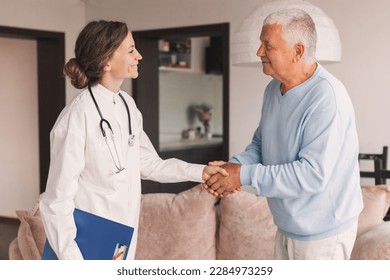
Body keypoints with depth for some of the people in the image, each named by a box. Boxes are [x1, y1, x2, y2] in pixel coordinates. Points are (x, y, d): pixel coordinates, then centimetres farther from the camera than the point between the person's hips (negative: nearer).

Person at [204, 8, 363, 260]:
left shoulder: (326, 97, -25)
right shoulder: (274, 89, 2)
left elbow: (313, 174, -29)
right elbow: (260, 142, 12)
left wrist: (245, 175, -25)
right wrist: (236, 165, -9)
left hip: (323, 233, -7)